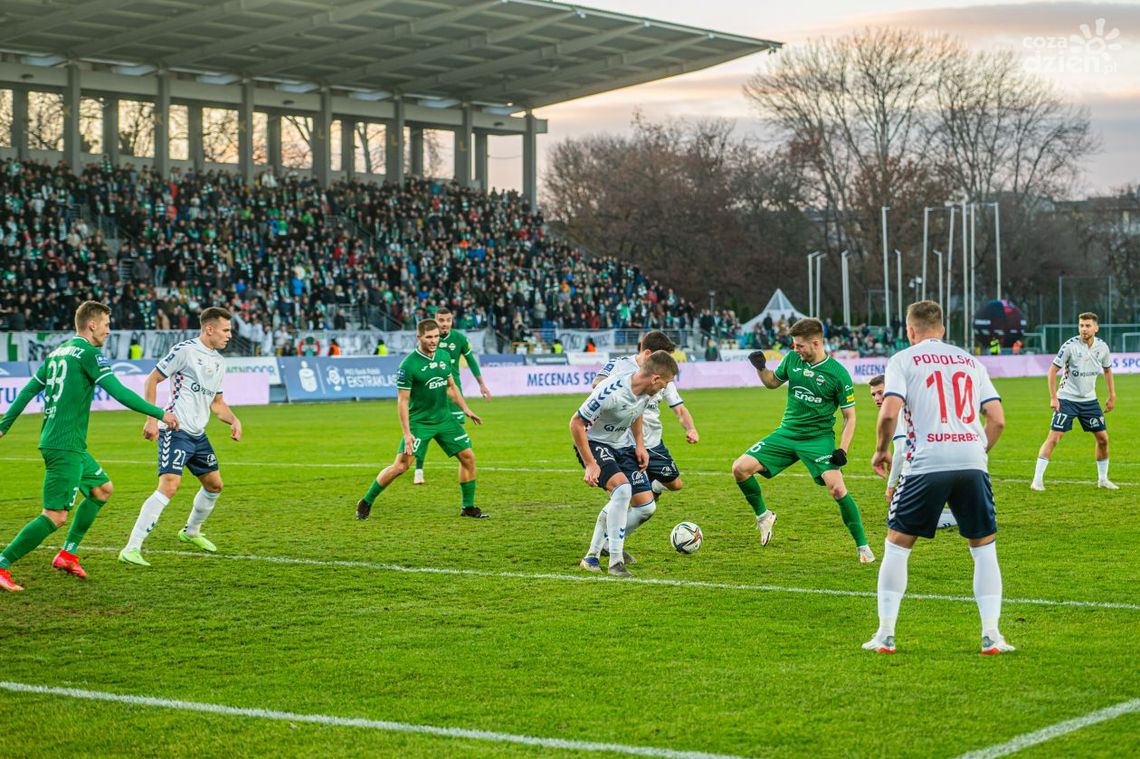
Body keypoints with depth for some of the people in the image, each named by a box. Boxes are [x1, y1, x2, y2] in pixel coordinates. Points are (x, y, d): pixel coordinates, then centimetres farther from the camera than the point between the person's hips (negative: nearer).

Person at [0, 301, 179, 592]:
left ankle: (67, 554, 21)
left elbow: (28, 390, 18)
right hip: (66, 447, -10)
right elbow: (120, 393, -16)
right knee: (56, 516, -9)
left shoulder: (58, 353, 14)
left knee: (102, 489, 21)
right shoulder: (88, 353, -10)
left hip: (53, 441, 10)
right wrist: (160, 414, -8)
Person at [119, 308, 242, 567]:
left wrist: (234, 421, 5)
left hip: (198, 434, 9)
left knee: (214, 485, 17)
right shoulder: (185, 350, -11)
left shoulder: (219, 362, 14)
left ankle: (191, 532, 43)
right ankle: (131, 548, -21)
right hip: (176, 430, -9)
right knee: (169, 486, -21)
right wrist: (151, 419, -18)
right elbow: (152, 380, -10)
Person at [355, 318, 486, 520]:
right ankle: (366, 503, 4)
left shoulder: (443, 356, 3)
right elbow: (402, 401, -15)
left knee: (467, 456, 1)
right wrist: (407, 433, -19)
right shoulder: (408, 365, -16)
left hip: (444, 418, 6)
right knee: (401, 465, -12)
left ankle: (468, 507, 14)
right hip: (419, 422, -6)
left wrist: (465, 409, 14)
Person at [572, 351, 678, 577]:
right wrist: (590, 464, -25)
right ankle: (615, 562, -22)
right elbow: (576, 423, -25)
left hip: (623, 445, 8)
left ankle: (593, 554, 15)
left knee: (645, 504, 1)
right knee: (622, 488, -30)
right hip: (594, 443, -8)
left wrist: (640, 445, 5)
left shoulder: (646, 391, -8)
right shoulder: (611, 392, -32)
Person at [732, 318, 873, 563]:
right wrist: (760, 368, -3)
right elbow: (772, 382, 19)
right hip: (787, 433, 5)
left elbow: (849, 416, -5)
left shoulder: (838, 373, -12)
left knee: (837, 488, -23)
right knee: (740, 468, -9)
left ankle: (862, 545, -7)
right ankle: (763, 515, 17)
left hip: (819, 438, -5)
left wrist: (843, 449, -16)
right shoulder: (792, 359, 0)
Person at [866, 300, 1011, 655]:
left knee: (897, 545, 10)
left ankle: (885, 634, 9)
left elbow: (889, 413, -6)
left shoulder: (903, 360, 8)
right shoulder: (970, 361, 19)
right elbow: (997, 419, 11)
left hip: (926, 463, -3)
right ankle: (991, 635, 7)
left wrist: (881, 451, 10)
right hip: (972, 461, 3)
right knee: (984, 547, 15)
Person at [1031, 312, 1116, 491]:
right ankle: (1037, 480, -9)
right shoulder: (1070, 346, -15)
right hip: (1067, 399, -5)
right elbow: (1053, 370, -10)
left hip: (1089, 399, 5)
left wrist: (1112, 396, 12)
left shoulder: (1102, 347, -2)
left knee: (1103, 438, 5)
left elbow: (1107, 370, 16)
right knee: (1053, 437, -12)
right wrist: (1053, 398, -15)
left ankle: (1103, 479, 22)